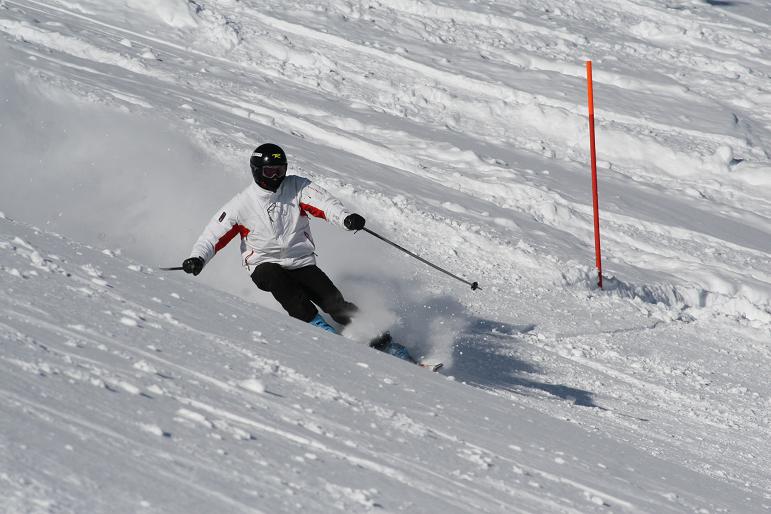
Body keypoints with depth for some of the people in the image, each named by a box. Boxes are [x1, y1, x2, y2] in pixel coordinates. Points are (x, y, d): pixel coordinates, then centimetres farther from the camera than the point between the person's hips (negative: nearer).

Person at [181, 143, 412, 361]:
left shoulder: (296, 187, -2)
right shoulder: (242, 204, -3)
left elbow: (323, 202, -18)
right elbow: (213, 234, -2)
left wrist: (345, 218, -40)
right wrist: (198, 257, -22)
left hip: (302, 263, 1)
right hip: (264, 265, -1)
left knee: (334, 301, -21)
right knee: (274, 275, -36)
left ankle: (374, 337, -15)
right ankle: (319, 328, -36)